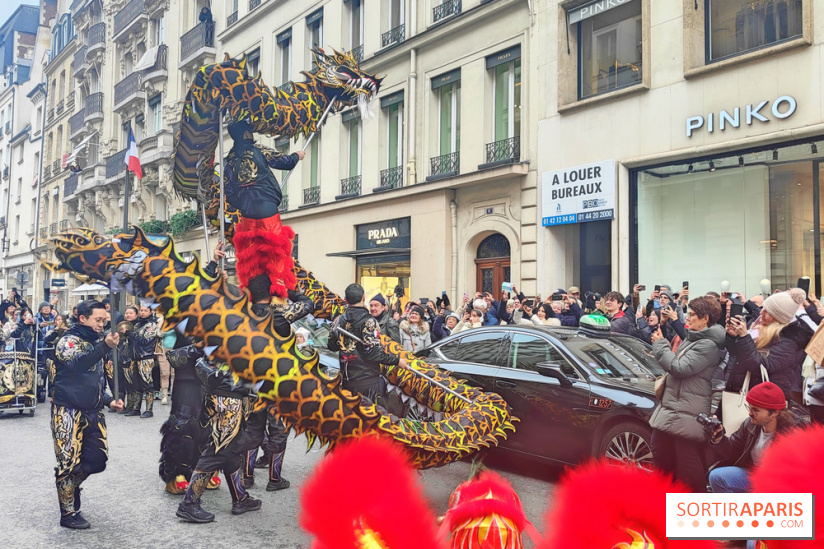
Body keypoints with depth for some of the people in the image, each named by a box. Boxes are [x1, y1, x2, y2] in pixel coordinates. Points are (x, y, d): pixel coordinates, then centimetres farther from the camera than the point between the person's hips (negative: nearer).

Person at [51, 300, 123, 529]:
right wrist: (104, 347, -39)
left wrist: (109, 400, 10)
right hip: (69, 411, -7)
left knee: (97, 458, 6)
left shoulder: (97, 342, 15)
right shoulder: (68, 340, -6)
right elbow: (76, 364, -28)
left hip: (93, 411, 7)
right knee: (69, 462, -2)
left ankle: (69, 487, 32)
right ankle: (68, 514, 11)